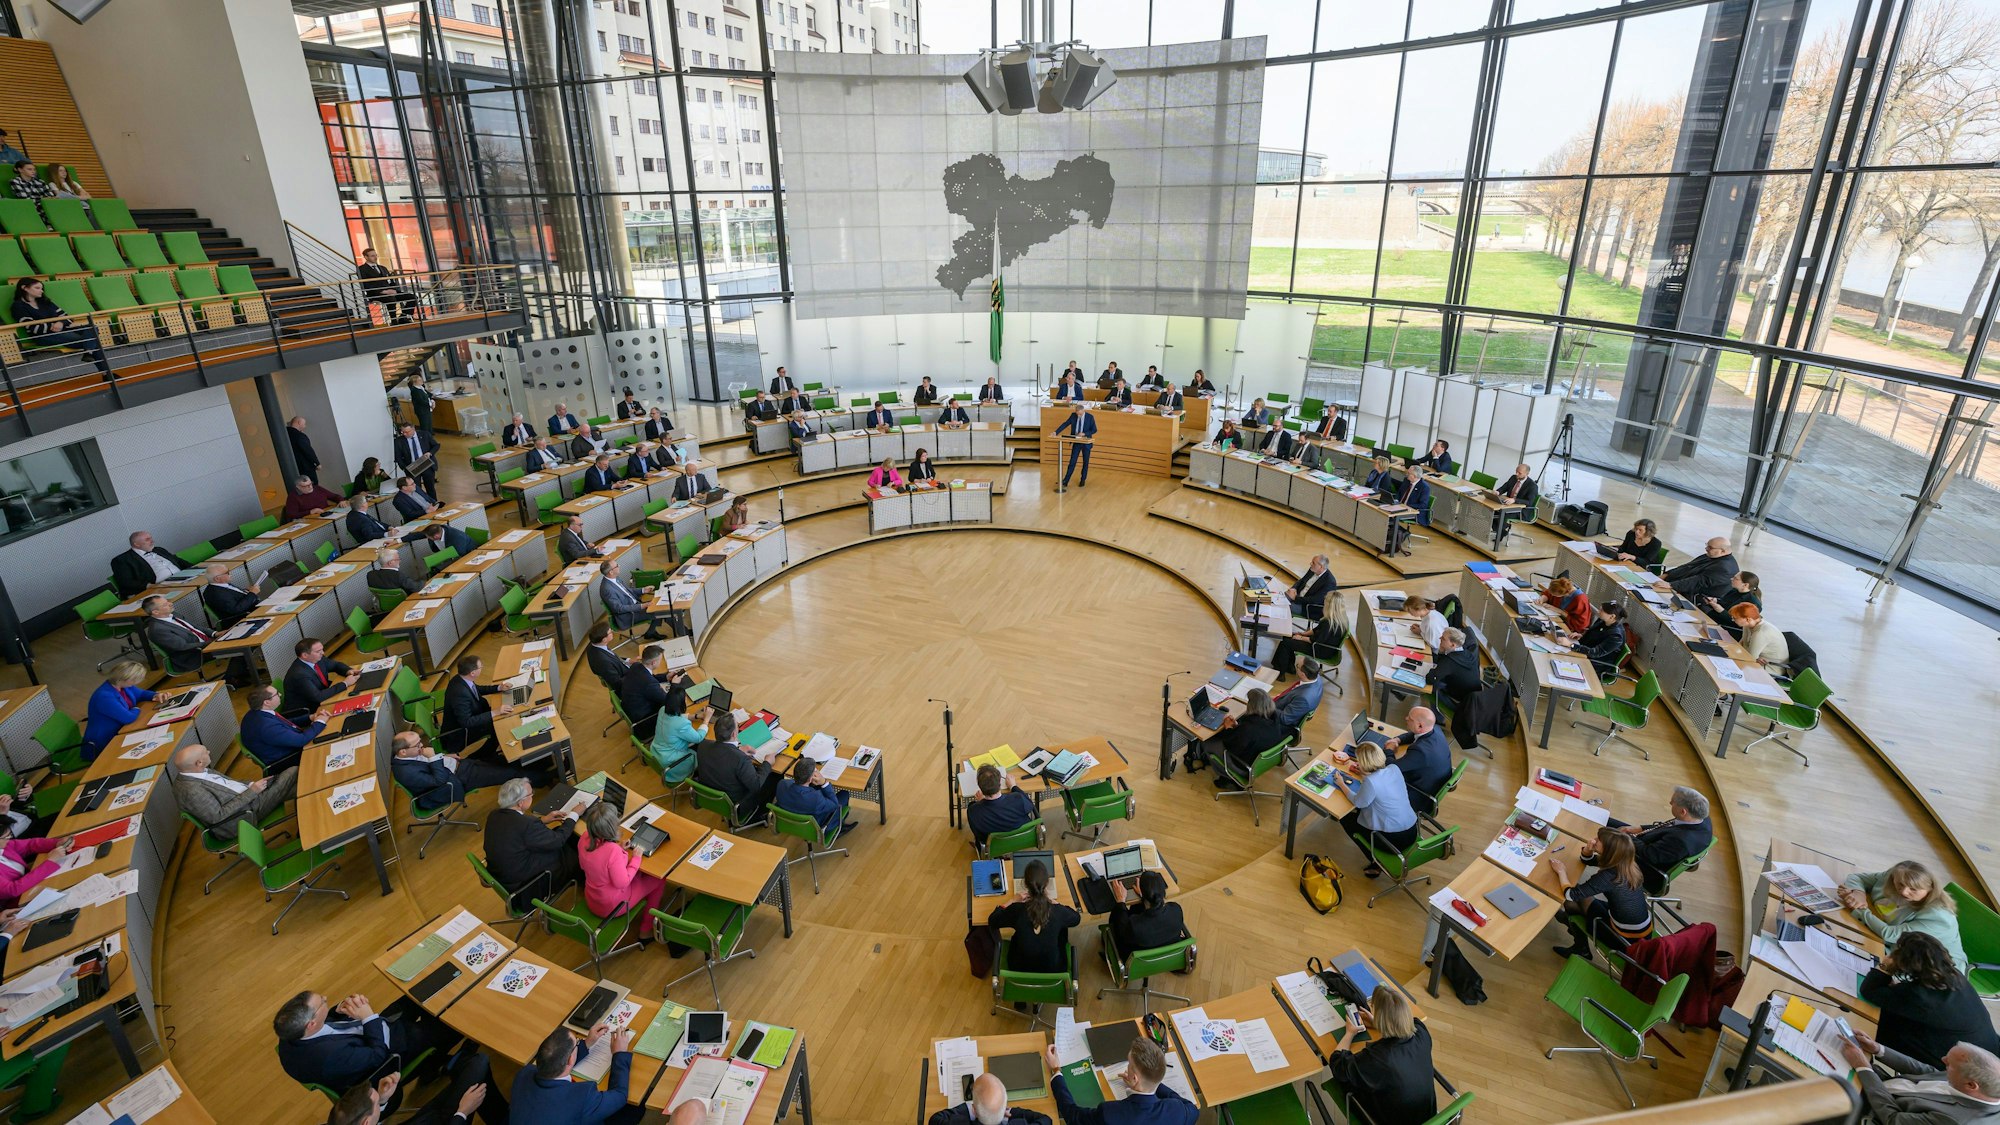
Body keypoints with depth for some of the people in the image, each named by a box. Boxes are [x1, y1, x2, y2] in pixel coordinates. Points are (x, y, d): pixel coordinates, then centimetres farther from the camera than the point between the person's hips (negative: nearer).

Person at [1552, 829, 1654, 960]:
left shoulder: (1608, 877, -30)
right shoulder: (1625, 863, -6)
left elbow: (1571, 895, -26)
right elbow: (1588, 859, 10)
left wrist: (1561, 871, -11)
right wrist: (1588, 848, -12)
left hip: (1630, 939, -7)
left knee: (1571, 905, 8)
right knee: (1583, 899, 15)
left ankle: (1581, 950, 32)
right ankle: (1580, 946, 33)